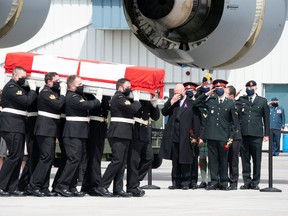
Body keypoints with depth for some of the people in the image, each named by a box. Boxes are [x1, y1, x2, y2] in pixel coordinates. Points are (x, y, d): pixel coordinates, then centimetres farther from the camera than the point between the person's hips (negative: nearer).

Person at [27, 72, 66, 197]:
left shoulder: (54, 92, 17)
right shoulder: (45, 92, -12)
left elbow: (60, 106, 14)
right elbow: (58, 105, -22)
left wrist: (62, 92, 6)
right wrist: (63, 93, -10)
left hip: (51, 129, 10)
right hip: (45, 129, -10)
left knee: (48, 158, 9)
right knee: (46, 157, -14)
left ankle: (43, 187, 11)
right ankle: (33, 186, -13)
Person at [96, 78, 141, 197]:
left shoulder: (122, 98, 24)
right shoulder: (119, 97, -9)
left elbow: (131, 110, 21)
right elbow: (133, 109, -19)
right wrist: (137, 100, -2)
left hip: (124, 134, 11)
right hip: (118, 134, -11)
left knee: (122, 162, 7)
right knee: (117, 160, -14)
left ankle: (118, 189, 7)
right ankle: (102, 186, -13)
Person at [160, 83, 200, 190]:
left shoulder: (191, 103, 1)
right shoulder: (171, 102, 14)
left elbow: (195, 120, -1)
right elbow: (164, 112, 5)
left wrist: (195, 136, -6)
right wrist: (171, 102, -8)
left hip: (185, 137, -4)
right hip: (173, 137, 4)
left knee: (185, 161, -1)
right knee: (175, 161, 8)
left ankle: (185, 183, 6)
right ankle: (176, 182, 14)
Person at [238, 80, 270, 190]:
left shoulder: (262, 101, 10)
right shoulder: (241, 100, 12)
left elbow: (266, 118, 10)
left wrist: (266, 134, 5)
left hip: (256, 135, -1)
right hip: (243, 134, 1)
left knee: (257, 159, 0)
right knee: (245, 159, 3)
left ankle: (255, 183, 7)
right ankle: (247, 182, 9)